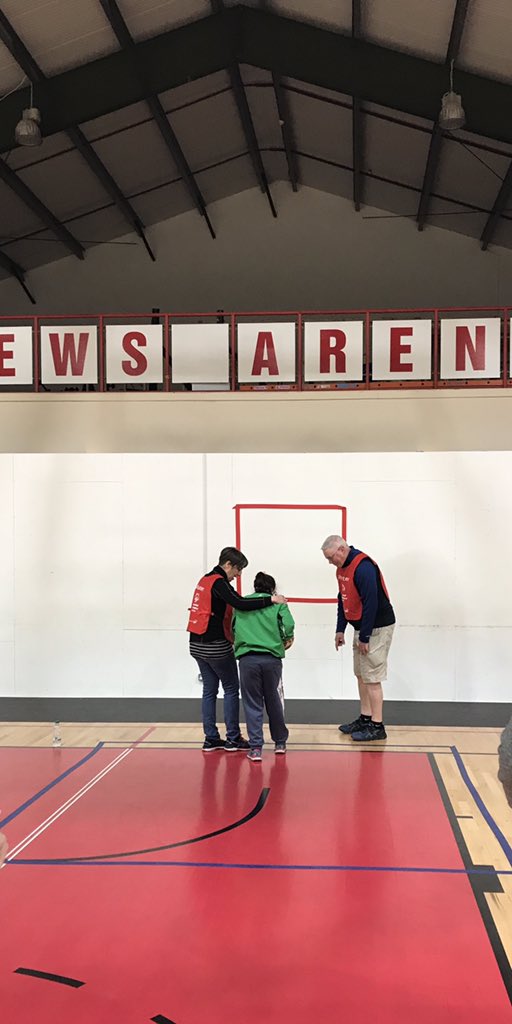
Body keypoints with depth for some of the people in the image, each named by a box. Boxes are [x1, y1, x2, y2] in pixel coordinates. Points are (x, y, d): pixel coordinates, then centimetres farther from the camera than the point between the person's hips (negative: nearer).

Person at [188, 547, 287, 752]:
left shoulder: (206, 580, 13)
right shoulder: (219, 582, -15)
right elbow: (240, 604, -29)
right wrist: (271, 599, -24)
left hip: (198, 644, 8)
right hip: (216, 646, -8)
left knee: (209, 690, 12)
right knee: (231, 689, 3)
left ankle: (211, 739, 15)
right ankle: (233, 739, 7)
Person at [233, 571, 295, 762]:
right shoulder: (277, 602, 10)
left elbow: (232, 628, 16)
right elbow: (288, 623, -5)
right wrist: (288, 639, 12)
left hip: (247, 658, 0)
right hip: (271, 657, 0)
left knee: (252, 704, 5)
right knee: (274, 702, 14)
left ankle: (255, 748, 1)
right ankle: (280, 743, 26)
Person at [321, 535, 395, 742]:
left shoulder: (363, 567, -23)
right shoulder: (342, 568, 7)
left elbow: (371, 603, -25)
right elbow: (343, 600, 16)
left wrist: (364, 637, -20)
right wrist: (340, 630, 13)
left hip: (376, 628, -9)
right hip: (360, 627, 9)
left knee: (372, 677, -5)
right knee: (361, 675, 15)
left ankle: (377, 727, 1)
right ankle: (365, 718, 25)